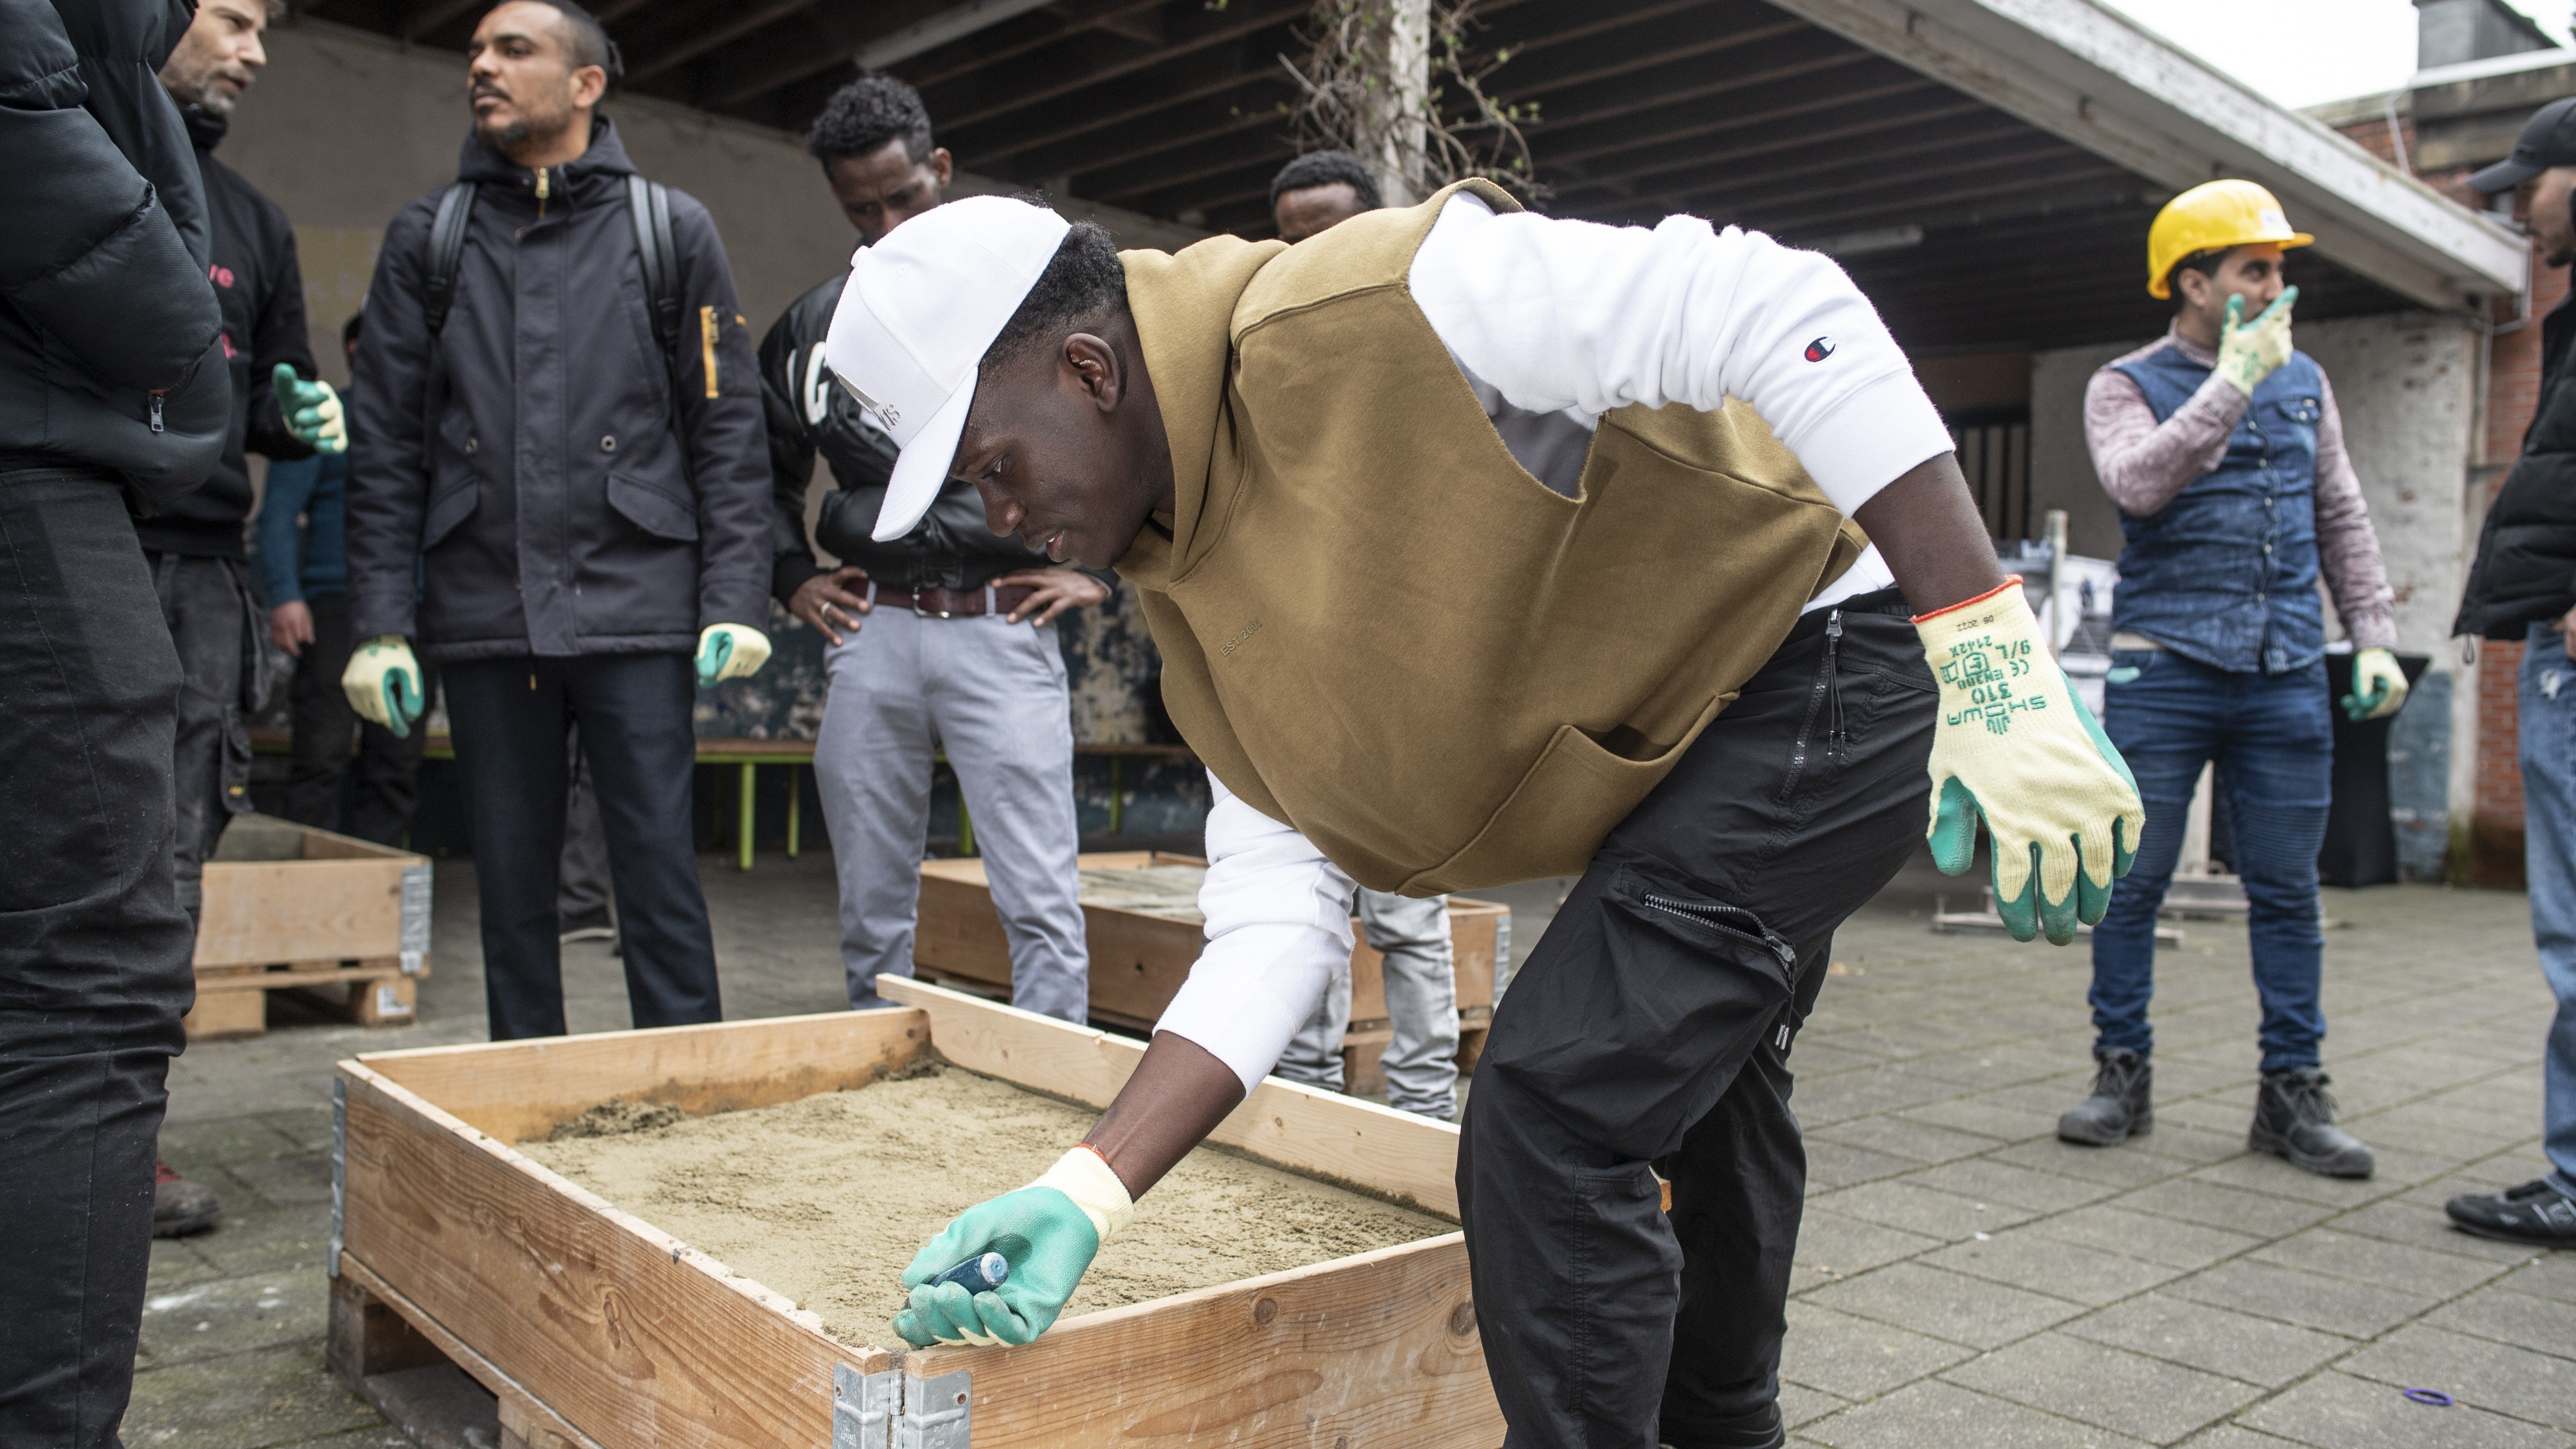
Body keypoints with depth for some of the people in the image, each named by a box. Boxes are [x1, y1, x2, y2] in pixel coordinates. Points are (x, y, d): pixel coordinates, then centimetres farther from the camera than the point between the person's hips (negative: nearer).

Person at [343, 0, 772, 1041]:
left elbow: (728, 428, 4)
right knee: (511, 884, 8)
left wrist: (733, 601, -6)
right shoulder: (426, 238, 13)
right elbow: (385, 443, 9)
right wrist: (380, 623, 1)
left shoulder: (671, 231, 8)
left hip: (633, 606, -2)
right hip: (483, 614, 3)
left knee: (659, 872, -3)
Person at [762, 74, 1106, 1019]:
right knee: (871, 912, 10)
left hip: (1001, 625, -3)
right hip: (869, 631, 4)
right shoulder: (814, 325, 12)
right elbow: (765, 467, 27)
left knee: (1041, 904, -7)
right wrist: (793, 577, 12)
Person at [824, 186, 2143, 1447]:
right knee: (1701, 1090, 27)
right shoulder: (1194, 603, -1)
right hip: (1676, 757, 9)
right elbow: (1278, 920, -5)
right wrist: (1088, 1190, -14)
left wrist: (1990, 654, -34)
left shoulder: (1370, 308, -27)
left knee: (1549, 1114, -17)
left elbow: (1786, 314, -30)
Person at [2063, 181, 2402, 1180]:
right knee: (2133, 881, 0)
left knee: (2287, 890, 5)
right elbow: (2139, 484, -18)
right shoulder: (2126, 386, 2)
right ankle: (2122, 1074, 13)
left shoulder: (2303, 381, 16)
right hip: (2165, 666, -3)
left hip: (2287, 675, 4)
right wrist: (2232, 381, -16)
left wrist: (2375, 635, 9)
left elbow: (2342, 518, 18)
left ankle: (2293, 1094, 14)